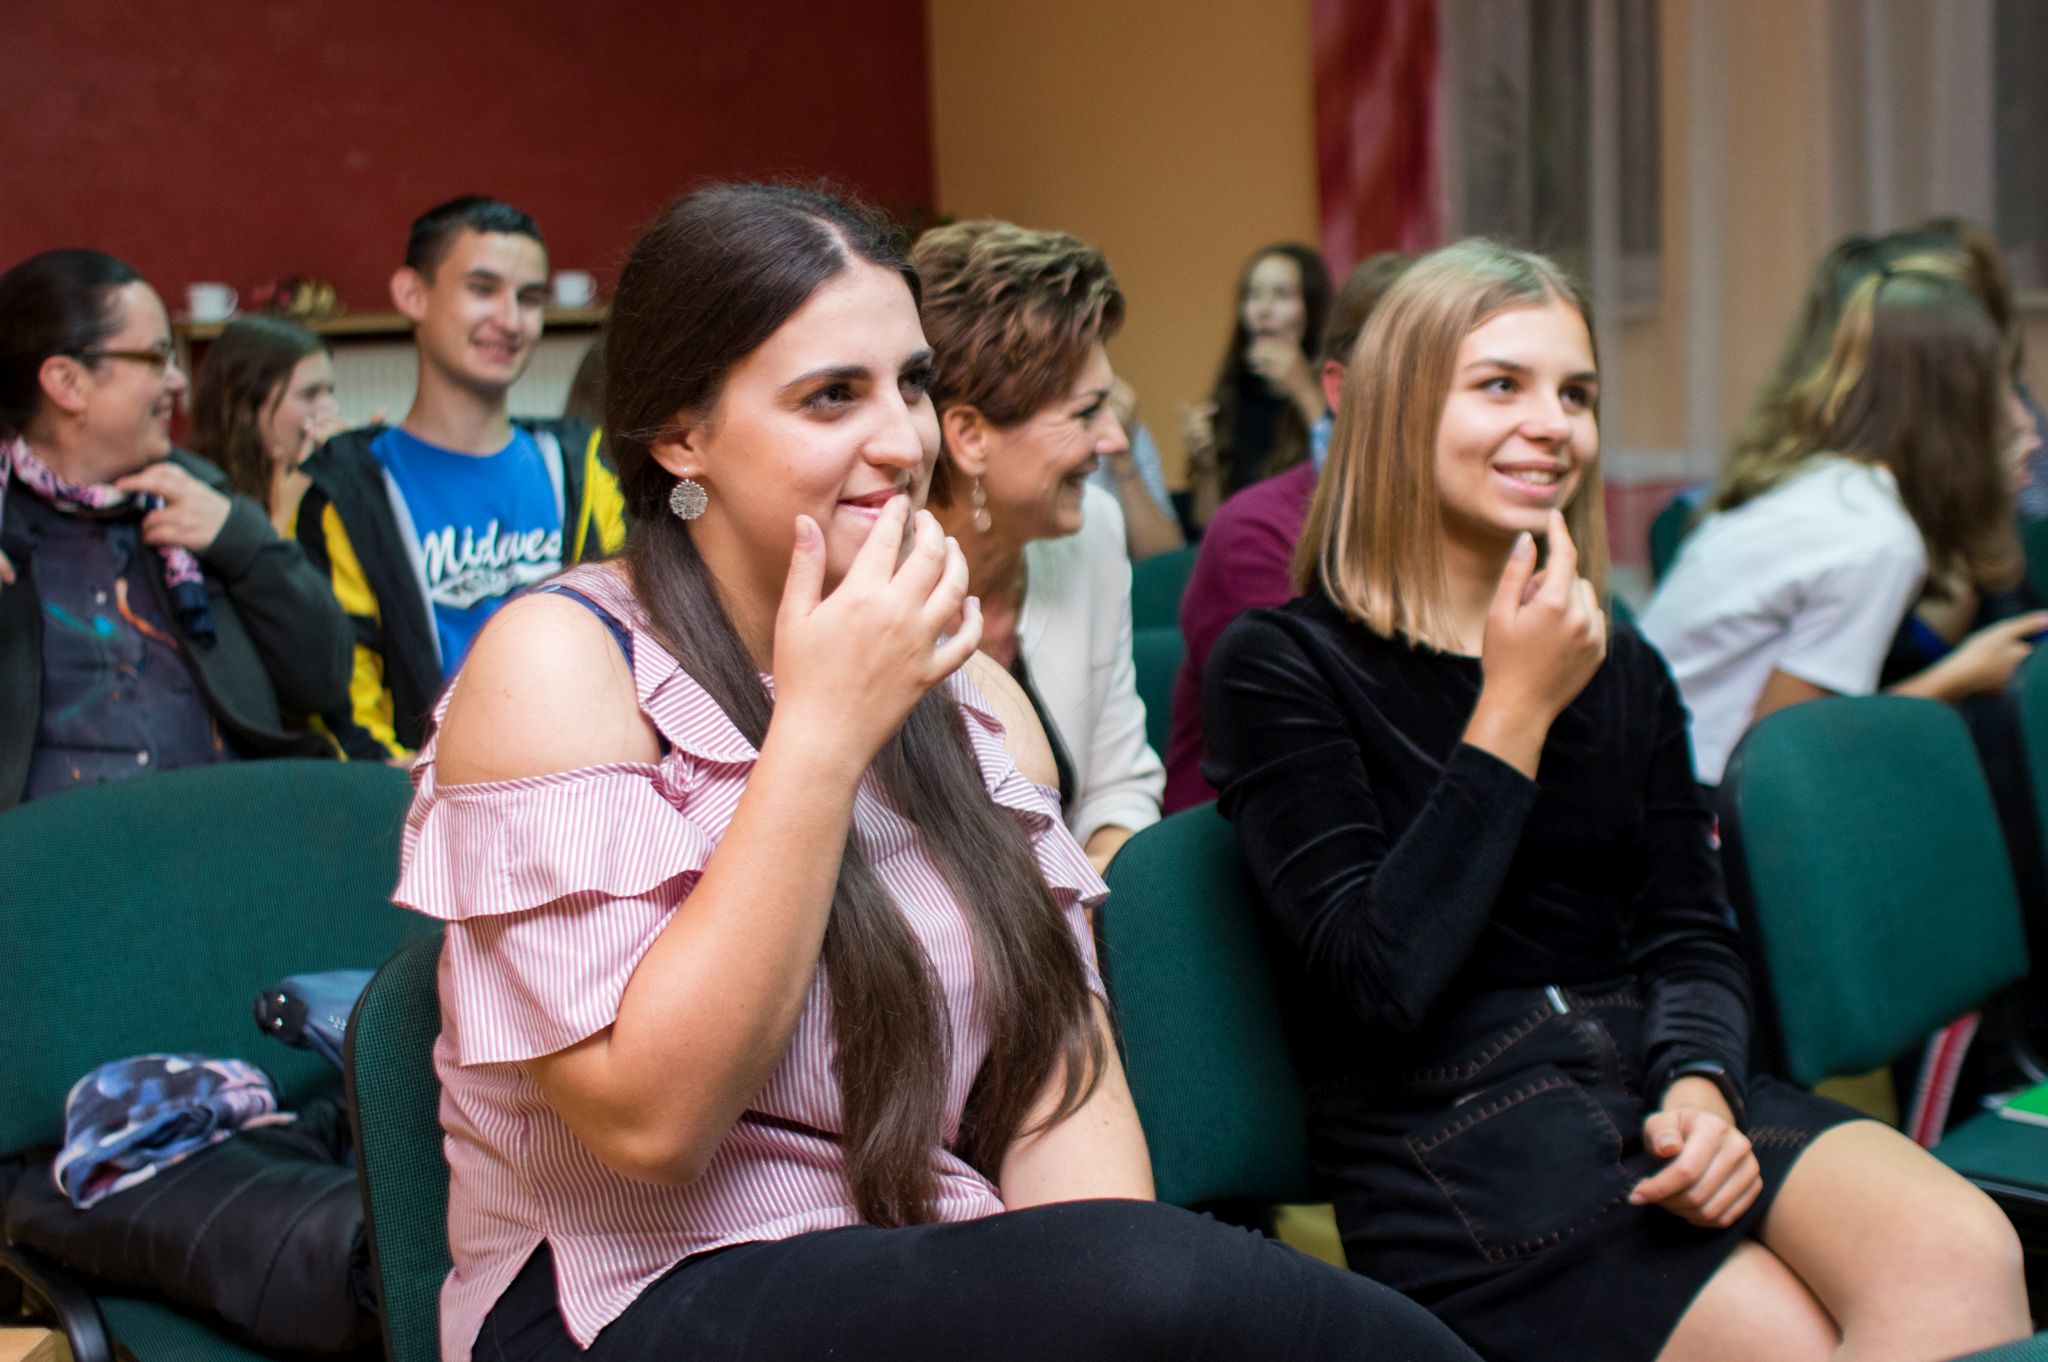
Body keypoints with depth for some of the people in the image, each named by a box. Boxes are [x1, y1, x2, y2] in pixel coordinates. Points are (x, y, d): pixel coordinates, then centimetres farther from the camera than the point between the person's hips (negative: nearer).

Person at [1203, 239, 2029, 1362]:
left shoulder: (1623, 670, 18)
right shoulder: (1280, 668, -1)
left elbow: (1691, 940, 12)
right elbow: (1376, 981, -12)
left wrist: (1700, 1084, -11)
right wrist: (1514, 714, -11)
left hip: (1656, 1082, 6)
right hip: (1452, 1137, -5)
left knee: (1961, 1252, -24)